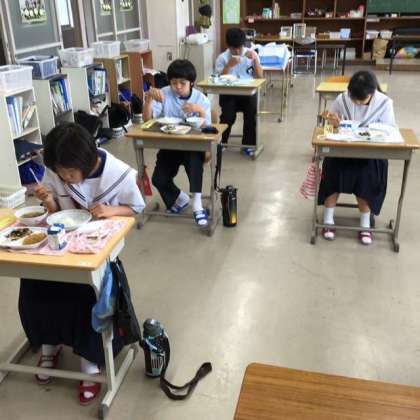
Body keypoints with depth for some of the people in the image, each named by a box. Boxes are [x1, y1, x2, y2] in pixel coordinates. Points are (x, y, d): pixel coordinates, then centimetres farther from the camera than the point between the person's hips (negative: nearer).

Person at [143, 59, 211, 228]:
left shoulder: (201, 99, -3)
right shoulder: (164, 94, -2)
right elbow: (147, 119, -10)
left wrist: (201, 111, -29)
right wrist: (149, 98, -27)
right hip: (169, 146, 2)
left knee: (194, 159, -37)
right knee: (158, 179, -18)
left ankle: (197, 204, -32)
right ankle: (180, 198, 14)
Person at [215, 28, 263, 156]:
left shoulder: (251, 54, 6)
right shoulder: (222, 58, 2)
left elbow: (260, 77, 0)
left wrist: (255, 59, -13)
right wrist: (229, 65, -20)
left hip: (248, 92, 1)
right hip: (228, 93, -1)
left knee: (251, 111, -28)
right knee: (228, 115, -27)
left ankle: (248, 144, -10)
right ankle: (221, 142, 1)